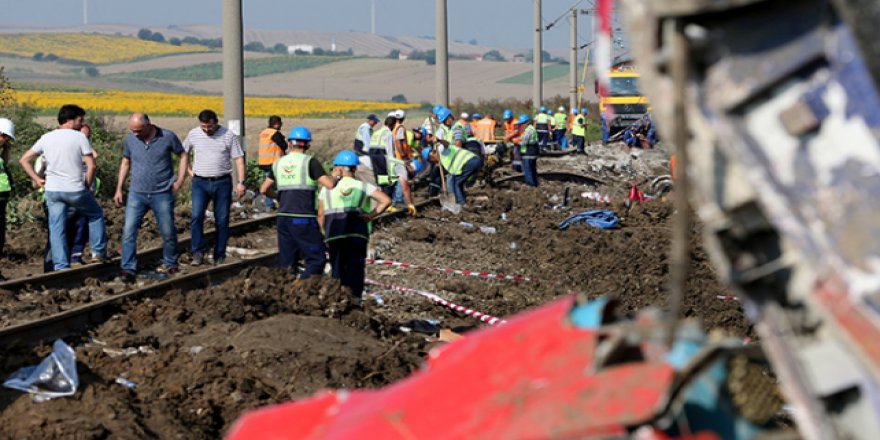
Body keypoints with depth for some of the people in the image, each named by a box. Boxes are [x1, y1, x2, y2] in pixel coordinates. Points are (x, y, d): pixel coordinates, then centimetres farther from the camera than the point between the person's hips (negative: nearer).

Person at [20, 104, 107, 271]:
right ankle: (99, 251, 21)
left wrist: (36, 179, 10)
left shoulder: (46, 138, 6)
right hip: (75, 190, -3)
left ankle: (60, 266, 4)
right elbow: (91, 166, -11)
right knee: (96, 215, 20)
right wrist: (87, 186, 2)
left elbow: (24, 160, 8)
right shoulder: (80, 137, -7)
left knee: (56, 229, 7)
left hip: (52, 190, 3)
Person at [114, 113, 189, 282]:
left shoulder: (168, 137, -9)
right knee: (129, 231, -10)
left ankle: (170, 263, 31)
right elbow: (125, 162, 14)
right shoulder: (130, 140, -1)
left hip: (162, 194, -2)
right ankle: (128, 269, -8)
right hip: (137, 194, 2)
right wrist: (119, 189, 11)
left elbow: (183, 155, 5)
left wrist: (181, 179, -6)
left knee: (168, 232, 8)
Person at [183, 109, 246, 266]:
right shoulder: (193, 134, 4)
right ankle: (198, 253, -10)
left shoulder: (228, 135, -3)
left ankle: (220, 256, 12)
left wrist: (241, 182, -8)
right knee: (196, 216, -15)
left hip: (222, 182, -1)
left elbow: (239, 159, -1)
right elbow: (183, 153, 22)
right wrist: (188, 170, 10)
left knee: (222, 221, 3)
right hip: (200, 182, 1)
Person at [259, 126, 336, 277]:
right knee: (316, 259, -5)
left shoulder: (279, 163, 11)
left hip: (283, 218, 6)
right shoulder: (310, 162, -5)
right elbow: (329, 184, -14)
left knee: (287, 263, 11)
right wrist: (335, 177, 7)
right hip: (303, 219, -6)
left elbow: (263, 189, 16)